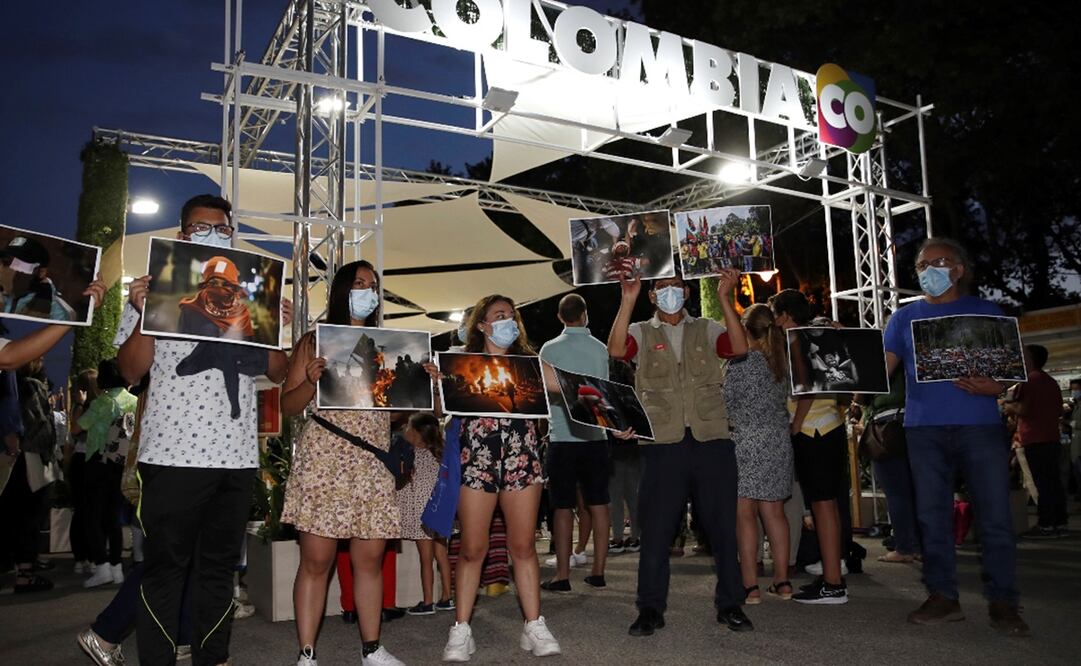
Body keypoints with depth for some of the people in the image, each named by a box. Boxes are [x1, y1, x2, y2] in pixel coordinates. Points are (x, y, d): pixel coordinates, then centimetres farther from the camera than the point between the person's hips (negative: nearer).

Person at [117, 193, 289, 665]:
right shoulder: (156, 290, 5)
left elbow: (275, 373, 13)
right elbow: (131, 372, 0)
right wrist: (143, 315, -14)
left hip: (237, 453, 3)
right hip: (173, 451, -3)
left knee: (220, 564, 12)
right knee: (166, 565, 3)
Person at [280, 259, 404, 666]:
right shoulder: (315, 341, 5)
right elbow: (288, 407, 4)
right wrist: (311, 380, -15)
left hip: (374, 462, 4)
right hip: (324, 458, -3)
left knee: (370, 557, 6)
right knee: (316, 559, -2)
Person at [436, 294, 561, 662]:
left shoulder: (528, 362, 12)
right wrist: (437, 382, -20)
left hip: (521, 457, 2)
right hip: (476, 458, -1)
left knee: (523, 545, 4)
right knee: (472, 548, 0)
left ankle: (534, 626, 12)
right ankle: (461, 631, 10)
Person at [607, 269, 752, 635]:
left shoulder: (706, 329, 12)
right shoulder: (641, 333, 9)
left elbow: (740, 347, -7)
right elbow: (615, 350, -12)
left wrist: (724, 298, -13)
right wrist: (627, 300, -16)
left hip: (712, 439, 1)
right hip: (663, 442, -1)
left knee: (723, 524, 8)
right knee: (655, 527, 3)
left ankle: (730, 605, 22)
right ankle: (650, 608, 14)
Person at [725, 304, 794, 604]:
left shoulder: (741, 360, -9)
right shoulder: (781, 361, 9)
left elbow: (727, 401, -7)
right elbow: (784, 399, 15)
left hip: (747, 441, -6)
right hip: (779, 441, 7)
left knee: (744, 513, -3)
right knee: (774, 511, 11)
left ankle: (750, 585, -2)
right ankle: (782, 580, 15)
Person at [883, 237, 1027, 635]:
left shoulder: (985, 312, 10)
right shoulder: (905, 318, 14)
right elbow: (882, 367, 7)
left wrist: (995, 387, -16)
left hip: (980, 426, -2)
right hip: (925, 428, 2)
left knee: (995, 516, -4)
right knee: (932, 516, 4)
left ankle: (1002, 603, 6)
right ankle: (943, 597, 13)